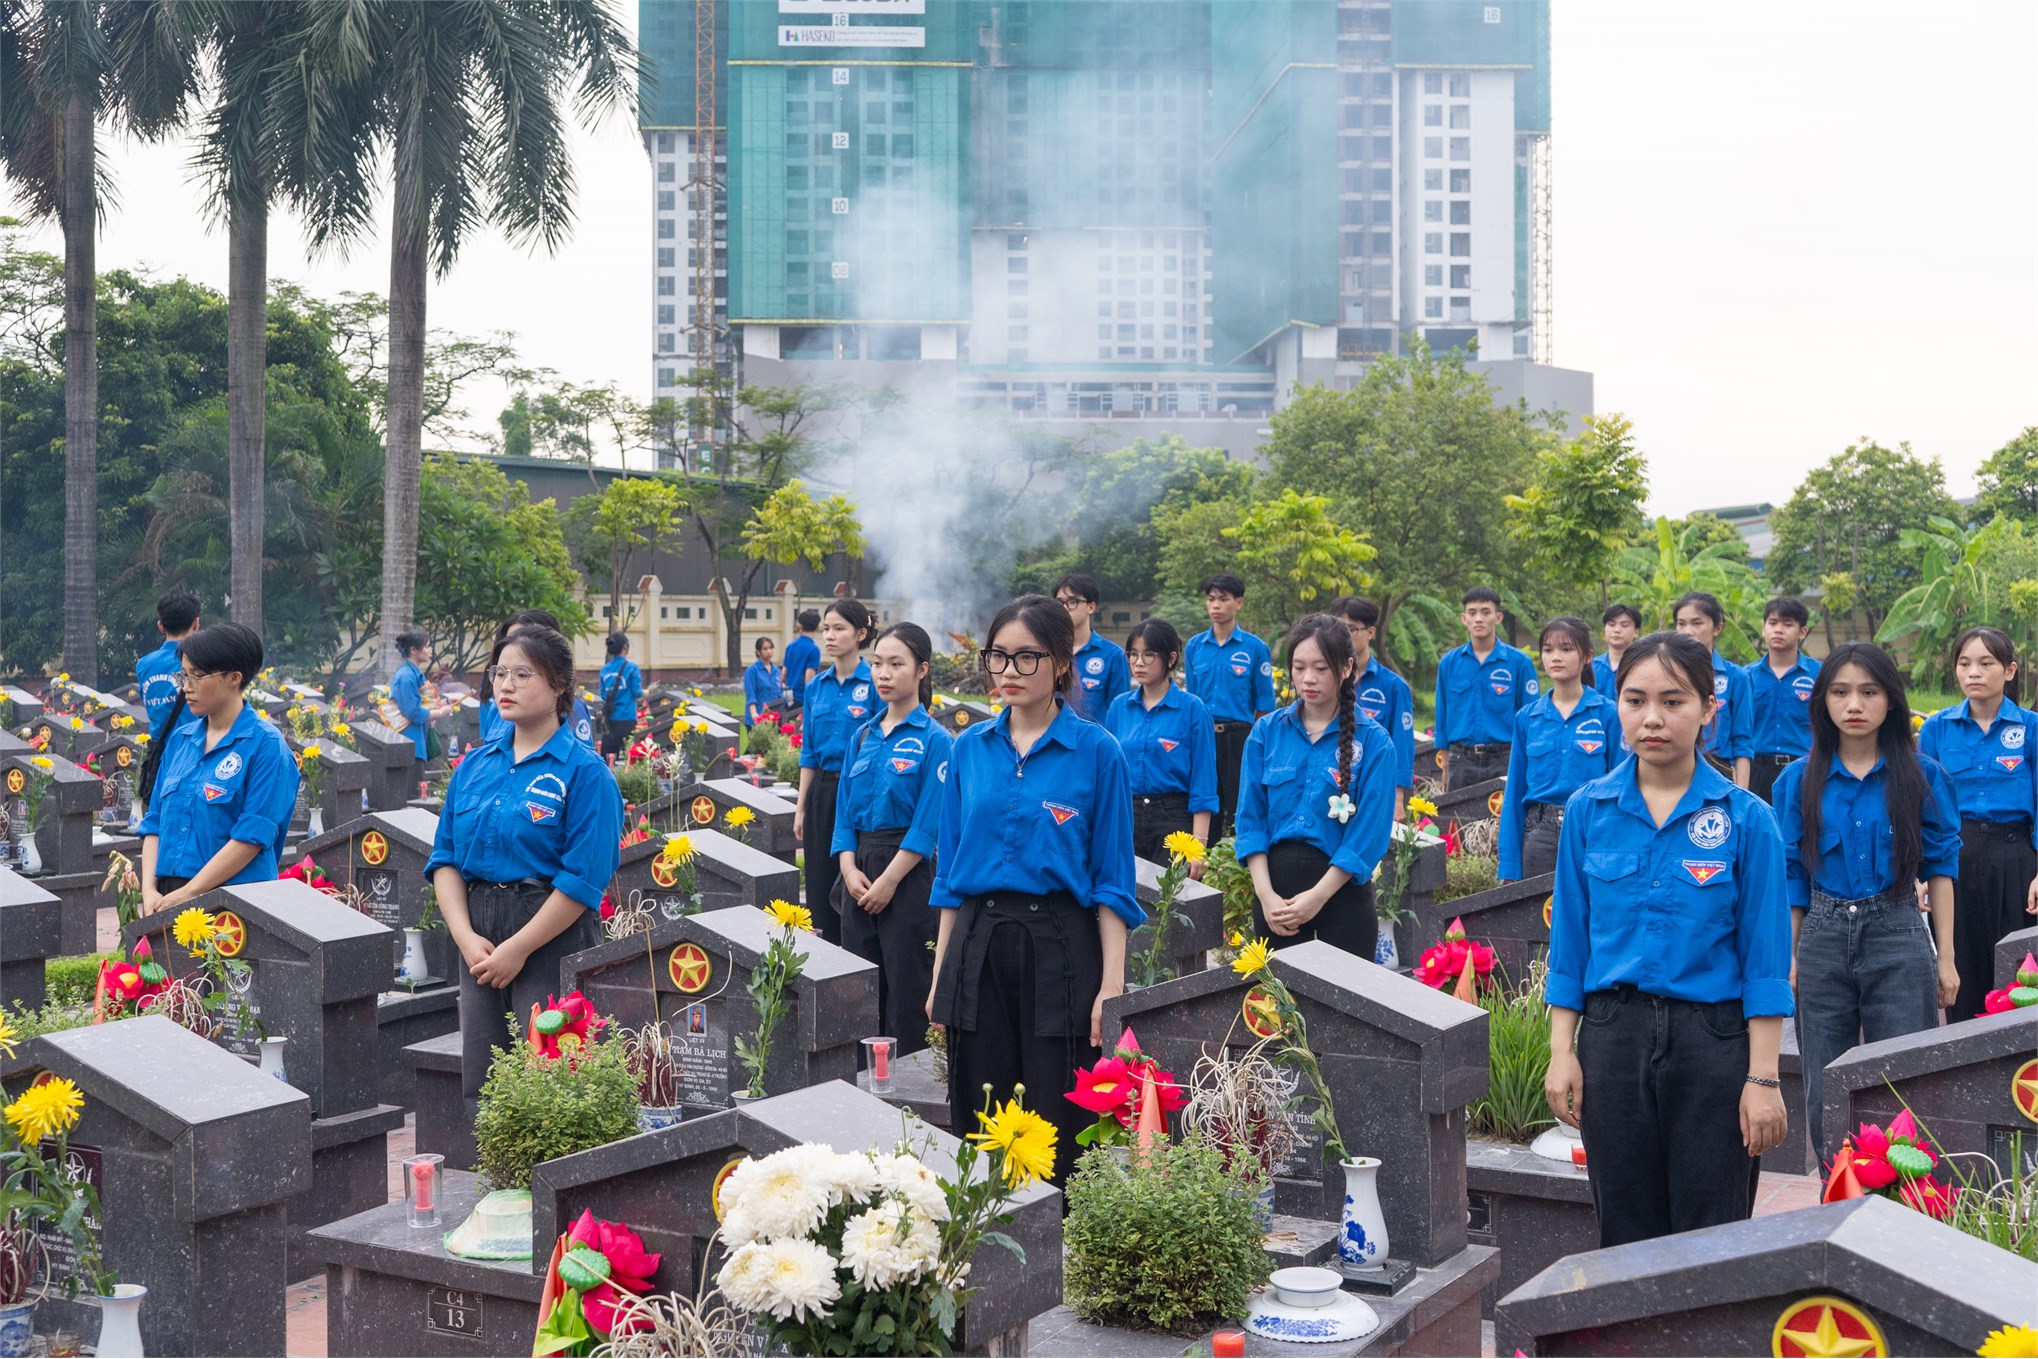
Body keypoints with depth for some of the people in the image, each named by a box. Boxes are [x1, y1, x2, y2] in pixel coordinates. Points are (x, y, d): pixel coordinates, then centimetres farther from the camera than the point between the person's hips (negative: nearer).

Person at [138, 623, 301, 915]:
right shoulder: (178, 739, 14)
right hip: (167, 898, 5)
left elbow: (252, 836, -13)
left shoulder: (266, 745, -7)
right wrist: (149, 890, 0)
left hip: (233, 899, -5)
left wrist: (187, 893, -15)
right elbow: (155, 822, 14)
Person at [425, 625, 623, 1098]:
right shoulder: (474, 765, 11)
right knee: (478, 1079, 9)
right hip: (480, 937, 6)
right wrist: (465, 936, -6)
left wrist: (517, 948, -14)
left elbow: (583, 878, -13)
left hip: (553, 939, -6)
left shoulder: (584, 771, -8)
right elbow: (444, 858, 9)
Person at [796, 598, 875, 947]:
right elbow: (809, 752, 13)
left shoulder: (874, 684, -8)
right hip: (822, 791, 6)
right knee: (822, 882, 9)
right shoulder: (816, 687, 8)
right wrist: (801, 808, 10)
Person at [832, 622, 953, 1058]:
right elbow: (844, 810, 11)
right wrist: (849, 869, -4)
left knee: (908, 989, -1)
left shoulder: (934, 739, -7)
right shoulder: (863, 736, 11)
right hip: (859, 870, 6)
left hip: (908, 872, -6)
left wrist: (889, 881, -15)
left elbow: (930, 822, -12)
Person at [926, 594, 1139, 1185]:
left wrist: (1111, 985, -10)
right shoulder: (970, 749, 9)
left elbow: (1112, 882, -3)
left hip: (1059, 946, -4)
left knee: (1059, 1132, -1)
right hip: (979, 945, 4)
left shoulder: (1096, 751, -3)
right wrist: (941, 975, 9)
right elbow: (949, 872, 13)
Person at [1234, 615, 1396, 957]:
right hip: (1275, 882, 2)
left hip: (1341, 888, -2)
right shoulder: (1266, 732, 4)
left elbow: (1369, 833, -9)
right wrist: (1265, 894, -10)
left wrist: (1317, 898, -15)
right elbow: (1250, 819, 2)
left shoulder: (1373, 741, -4)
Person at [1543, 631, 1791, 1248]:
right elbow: (1570, 940, 7)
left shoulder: (1745, 819, -4)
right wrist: (1562, 1051, 3)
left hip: (1712, 1040, -2)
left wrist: (1763, 1078, -7)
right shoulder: (1588, 811, 3)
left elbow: (1764, 958, -4)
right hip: (1612, 1035, 2)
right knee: (1625, 1234, 11)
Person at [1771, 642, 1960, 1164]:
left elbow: (1940, 867, 3)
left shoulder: (1922, 776, -1)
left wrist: (1946, 957, 1)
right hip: (1824, 941, 2)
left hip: (1898, 943, -2)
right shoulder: (1798, 780, 3)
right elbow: (1790, 875, 5)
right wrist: (1788, 957, 2)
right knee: (1826, 1095, 8)